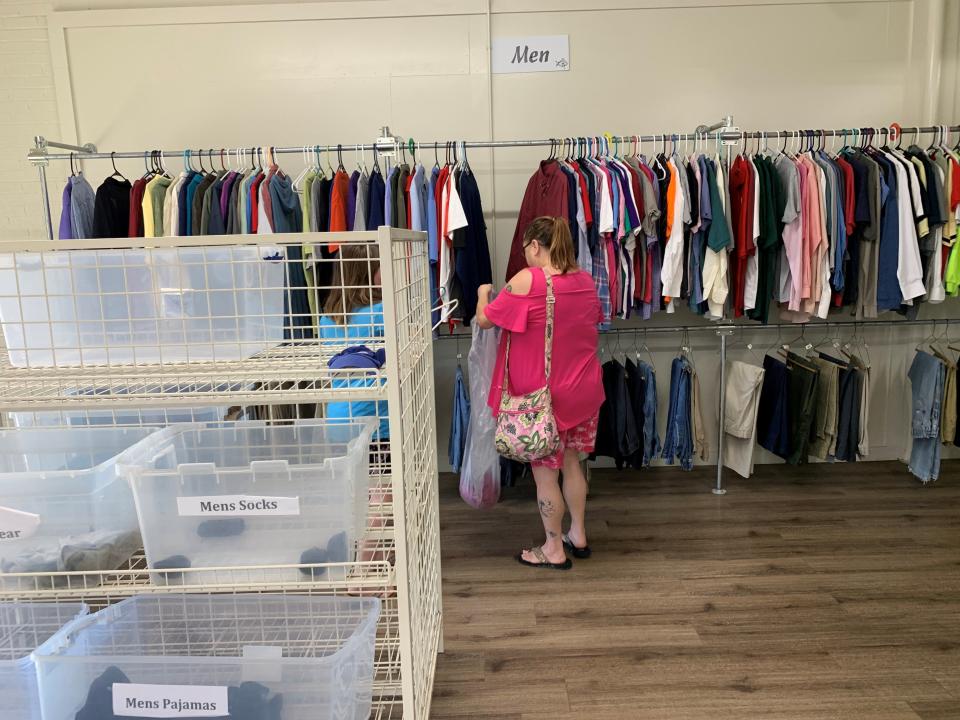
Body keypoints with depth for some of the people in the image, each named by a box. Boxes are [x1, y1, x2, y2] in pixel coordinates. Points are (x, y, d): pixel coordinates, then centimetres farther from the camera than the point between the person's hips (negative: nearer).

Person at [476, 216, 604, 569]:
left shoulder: (527, 280, -18)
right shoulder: (585, 280, 2)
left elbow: (485, 319, -9)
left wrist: (483, 293, 13)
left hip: (543, 394, -6)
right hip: (583, 391, 7)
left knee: (545, 472, 7)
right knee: (571, 463, 21)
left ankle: (554, 550, 20)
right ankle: (578, 536, 34)